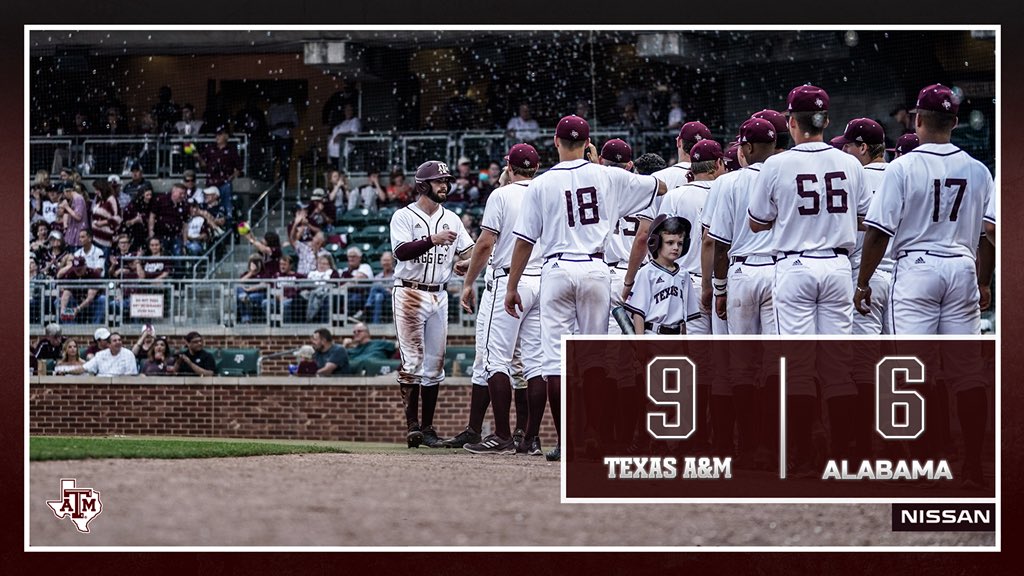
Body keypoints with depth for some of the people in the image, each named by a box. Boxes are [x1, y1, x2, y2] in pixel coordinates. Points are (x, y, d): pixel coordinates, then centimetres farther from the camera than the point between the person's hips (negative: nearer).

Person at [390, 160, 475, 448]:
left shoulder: (451, 219, 13)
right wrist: (432, 240, -31)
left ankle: (427, 427, 9)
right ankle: (412, 425, -12)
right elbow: (401, 251, -19)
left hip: (439, 296, 5)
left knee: (435, 364, 5)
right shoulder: (404, 217, -3)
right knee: (413, 361, -11)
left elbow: (469, 253, 8)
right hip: (410, 294, -5)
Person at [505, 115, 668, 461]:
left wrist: (511, 287, 7)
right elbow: (661, 187, 16)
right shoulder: (607, 177, 4)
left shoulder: (541, 185, 0)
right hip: (595, 269, 2)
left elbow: (524, 241, 0)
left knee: (555, 355, -1)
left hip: (557, 270, -2)